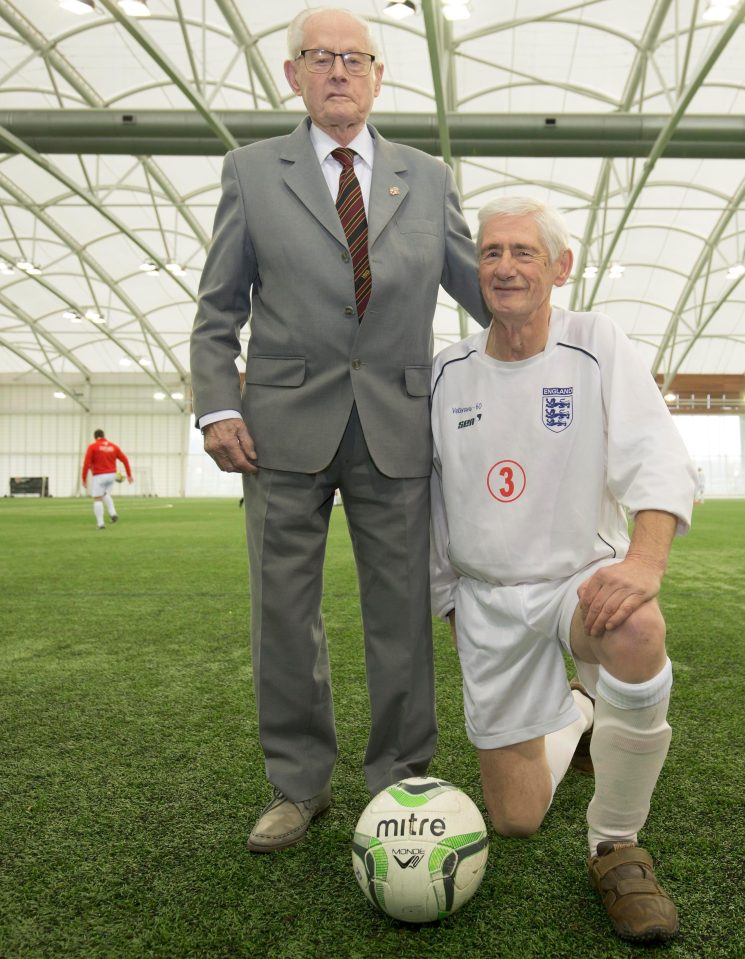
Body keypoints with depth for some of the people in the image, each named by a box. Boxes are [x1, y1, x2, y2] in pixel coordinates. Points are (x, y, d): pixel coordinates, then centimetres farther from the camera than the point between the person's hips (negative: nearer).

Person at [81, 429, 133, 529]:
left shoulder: (92, 446, -5)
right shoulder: (113, 446, 8)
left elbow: (86, 463, -13)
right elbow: (125, 460, 5)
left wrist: (84, 478, -7)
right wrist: (129, 475, 10)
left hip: (99, 476, -5)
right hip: (111, 475, 5)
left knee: (97, 499, 3)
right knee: (106, 495, 25)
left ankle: (100, 523, -2)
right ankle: (112, 513, 4)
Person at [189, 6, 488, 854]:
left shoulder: (428, 179, 13)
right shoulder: (251, 172, 9)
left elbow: (481, 288, 16)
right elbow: (217, 308, 7)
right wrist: (217, 405, -6)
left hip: (397, 429, 1)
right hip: (286, 429, 0)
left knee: (401, 615, 5)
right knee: (283, 614, 6)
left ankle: (400, 783, 21)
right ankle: (298, 785, 22)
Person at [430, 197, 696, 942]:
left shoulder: (596, 345, -6)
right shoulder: (446, 373, 1)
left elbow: (658, 460, -19)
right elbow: (426, 505, 9)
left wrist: (644, 559, -37)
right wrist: (451, 608, 11)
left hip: (584, 578, -2)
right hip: (488, 602, 2)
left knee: (636, 628, -41)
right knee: (516, 821, 3)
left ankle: (617, 849, -16)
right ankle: (574, 716, 39)